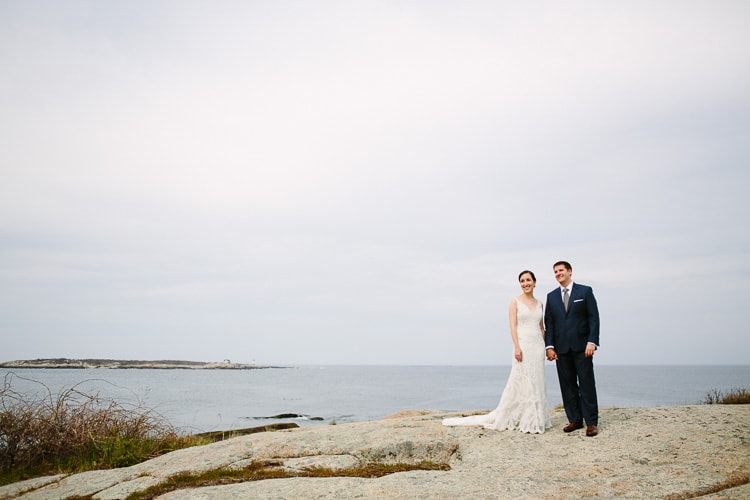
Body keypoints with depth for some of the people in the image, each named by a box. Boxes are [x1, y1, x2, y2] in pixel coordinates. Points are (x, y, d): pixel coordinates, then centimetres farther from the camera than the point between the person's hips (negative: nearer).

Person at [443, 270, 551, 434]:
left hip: (538, 346, 5)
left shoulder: (539, 304, 13)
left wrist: (545, 346, 9)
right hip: (523, 345, -5)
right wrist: (516, 347, -17)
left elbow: (541, 327, 16)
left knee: (537, 383, 7)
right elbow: (513, 326, -8)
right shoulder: (515, 302, -1)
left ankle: (536, 419, 14)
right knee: (522, 382, -3)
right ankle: (524, 420, 5)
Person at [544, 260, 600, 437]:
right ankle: (575, 420, 12)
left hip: (582, 346, -3)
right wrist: (550, 346, -1)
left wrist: (592, 342, -12)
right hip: (561, 348, 3)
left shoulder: (585, 291, 3)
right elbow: (549, 323, 9)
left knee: (587, 384, -1)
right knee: (568, 386, 5)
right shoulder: (551, 296, 12)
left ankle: (591, 422, 4)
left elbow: (594, 317, -2)